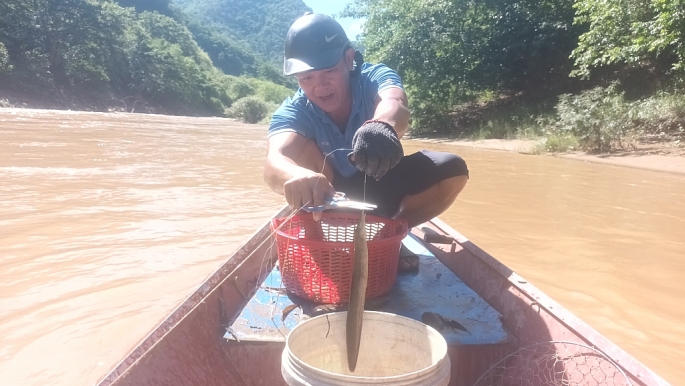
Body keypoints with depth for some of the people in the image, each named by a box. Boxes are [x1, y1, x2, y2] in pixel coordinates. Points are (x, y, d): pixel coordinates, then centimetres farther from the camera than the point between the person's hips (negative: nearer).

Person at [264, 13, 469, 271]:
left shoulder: (374, 78, -21)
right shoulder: (293, 112, -21)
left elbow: (394, 103, -46)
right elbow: (275, 161, -43)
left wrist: (383, 124, -72)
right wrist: (295, 176, -69)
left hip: (381, 190, 1)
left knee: (453, 169, -23)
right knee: (297, 147, -29)